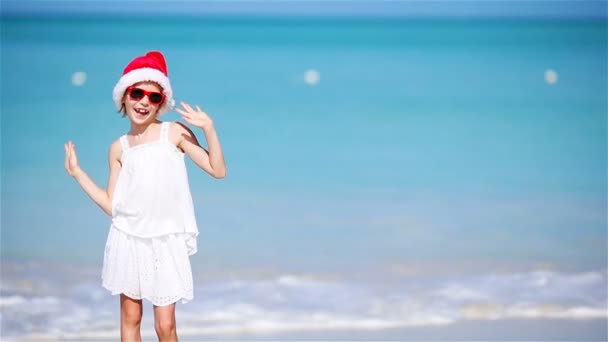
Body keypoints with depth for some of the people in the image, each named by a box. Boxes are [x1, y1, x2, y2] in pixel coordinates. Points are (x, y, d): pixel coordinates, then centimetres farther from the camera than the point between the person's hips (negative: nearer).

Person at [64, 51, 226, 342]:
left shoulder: (174, 132, 0)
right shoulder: (119, 148, 7)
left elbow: (218, 171, -6)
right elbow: (112, 205, 6)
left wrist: (209, 129, -17)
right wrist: (76, 172, 8)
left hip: (165, 241, -3)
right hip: (128, 240, 3)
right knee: (130, 318, 9)